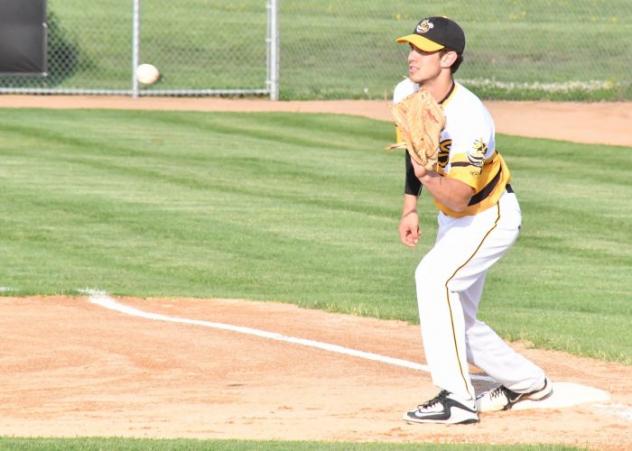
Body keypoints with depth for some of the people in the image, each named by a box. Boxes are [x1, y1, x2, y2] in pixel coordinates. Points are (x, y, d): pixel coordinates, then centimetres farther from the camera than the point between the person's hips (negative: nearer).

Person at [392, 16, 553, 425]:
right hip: (454, 220, 9)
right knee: (455, 321, 13)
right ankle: (528, 383, 35)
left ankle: (457, 398, -30)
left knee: (434, 276, -30)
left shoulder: (468, 118, -33)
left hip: (492, 217, -9)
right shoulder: (406, 94, -10)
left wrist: (429, 178, -55)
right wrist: (410, 206, 11)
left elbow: (459, 196, -37)